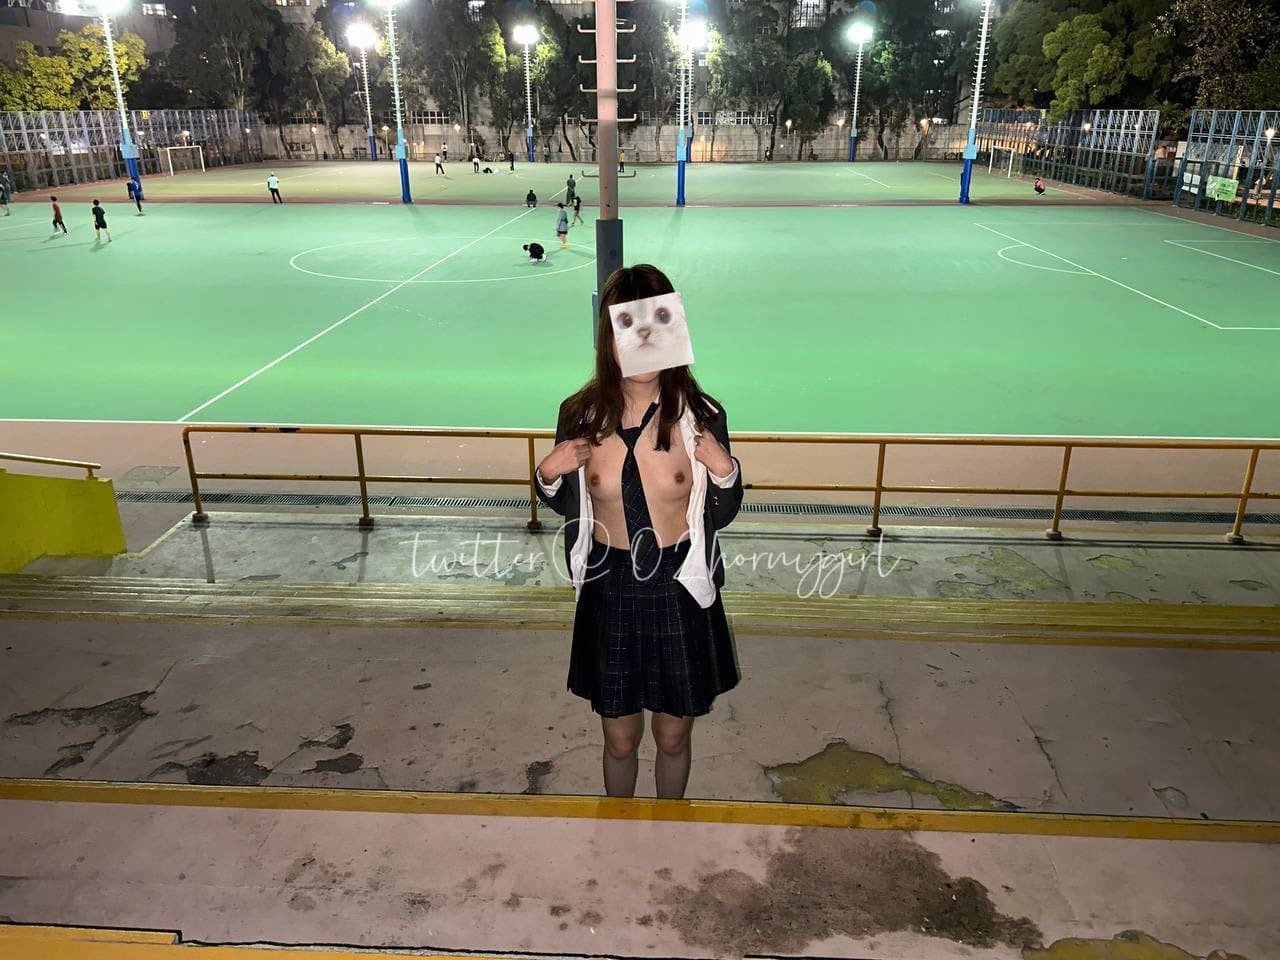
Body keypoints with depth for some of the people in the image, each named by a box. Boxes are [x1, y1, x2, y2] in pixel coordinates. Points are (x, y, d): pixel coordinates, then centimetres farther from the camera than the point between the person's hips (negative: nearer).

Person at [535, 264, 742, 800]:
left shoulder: (700, 416, -13)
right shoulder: (581, 415, -10)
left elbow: (721, 516, -2)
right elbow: (568, 508, 5)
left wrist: (725, 471, -21)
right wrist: (548, 477, -15)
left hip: (679, 593, -1)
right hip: (610, 592, 1)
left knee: (673, 736, 20)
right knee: (620, 740, 19)